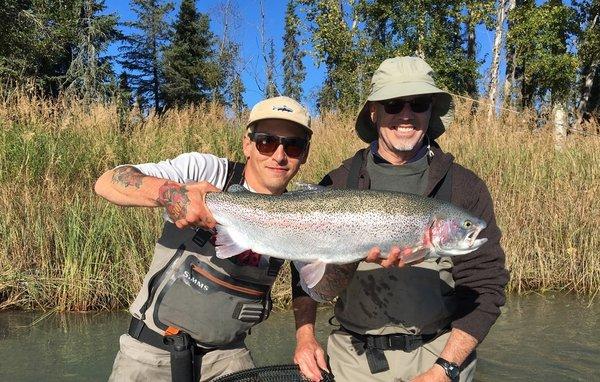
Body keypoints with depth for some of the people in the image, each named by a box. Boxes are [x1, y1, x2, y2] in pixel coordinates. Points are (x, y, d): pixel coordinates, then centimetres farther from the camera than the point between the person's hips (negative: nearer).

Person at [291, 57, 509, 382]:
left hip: (439, 354, -1)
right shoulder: (337, 185, -1)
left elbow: (485, 287, -5)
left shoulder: (465, 188, -5)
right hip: (353, 355, 2)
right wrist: (305, 335, -3)